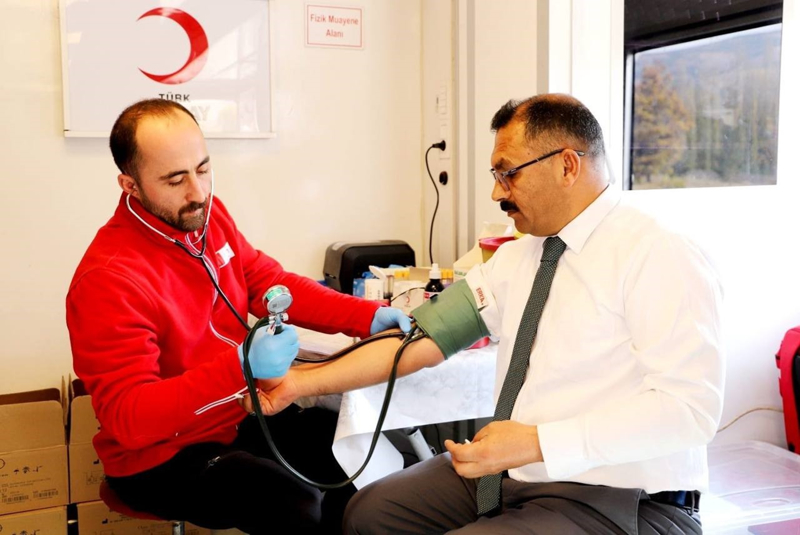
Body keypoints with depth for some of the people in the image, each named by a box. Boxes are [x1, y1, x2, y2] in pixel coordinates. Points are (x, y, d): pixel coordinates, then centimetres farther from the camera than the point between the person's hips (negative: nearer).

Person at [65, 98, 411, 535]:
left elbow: (269, 283, 2)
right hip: (162, 456, -7)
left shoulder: (206, 214, -3)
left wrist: (368, 317, -12)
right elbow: (127, 417, -28)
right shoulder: (108, 279, -25)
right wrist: (240, 366, -41)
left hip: (238, 415, 7)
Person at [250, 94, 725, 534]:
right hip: (509, 475, 7)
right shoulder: (516, 258, 7)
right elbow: (424, 335, 1)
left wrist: (537, 443, -28)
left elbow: (689, 405, -23)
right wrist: (302, 382, -4)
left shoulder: (658, 258, -15)